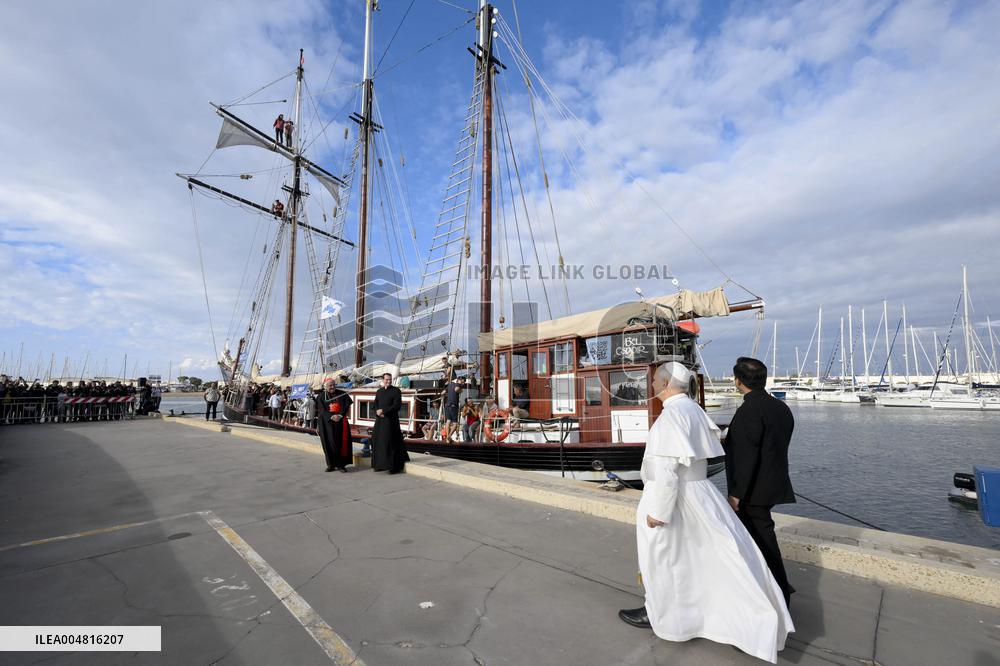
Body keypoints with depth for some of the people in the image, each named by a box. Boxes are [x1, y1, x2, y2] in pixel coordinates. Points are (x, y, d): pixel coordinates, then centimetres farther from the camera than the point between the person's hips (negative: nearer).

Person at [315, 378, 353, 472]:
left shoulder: (342, 394, 5)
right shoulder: (321, 396, 3)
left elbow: (347, 406, 0)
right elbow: (321, 410, -4)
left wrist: (340, 415, -15)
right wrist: (331, 417, -18)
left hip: (340, 422, 0)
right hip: (326, 423, 0)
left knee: (341, 442, -3)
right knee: (329, 443, 0)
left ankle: (341, 464, 3)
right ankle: (331, 464, 10)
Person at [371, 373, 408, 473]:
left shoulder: (396, 391, -3)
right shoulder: (379, 391, 14)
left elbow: (397, 405, -12)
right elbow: (375, 405, 12)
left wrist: (383, 411, -15)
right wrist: (378, 413, -9)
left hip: (391, 420, -5)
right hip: (380, 420, 6)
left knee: (391, 442, -7)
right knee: (378, 441, 5)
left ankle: (394, 466, 0)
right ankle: (380, 464, 17)